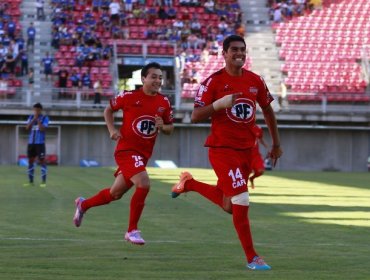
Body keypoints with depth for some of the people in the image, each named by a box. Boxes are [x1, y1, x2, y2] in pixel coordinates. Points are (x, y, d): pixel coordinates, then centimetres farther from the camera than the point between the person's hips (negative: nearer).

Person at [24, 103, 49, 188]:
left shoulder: (45, 118, -1)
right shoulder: (31, 117, 11)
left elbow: (43, 129, -14)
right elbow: (27, 128, -1)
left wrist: (38, 120, -15)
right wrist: (33, 119, -10)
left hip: (40, 143, -5)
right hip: (31, 142, 5)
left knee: (42, 161, -7)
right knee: (30, 161, 7)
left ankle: (43, 181, -5)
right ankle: (30, 181, 13)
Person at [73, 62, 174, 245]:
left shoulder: (164, 103, 3)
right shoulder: (129, 97, -7)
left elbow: (170, 128, 13)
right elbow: (109, 110, 8)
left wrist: (163, 127, -10)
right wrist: (112, 130, -6)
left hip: (143, 154, 6)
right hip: (126, 149, -6)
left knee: (115, 193, 14)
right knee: (144, 184, -26)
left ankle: (83, 205, 42)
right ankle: (132, 230, -13)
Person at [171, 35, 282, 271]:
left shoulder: (255, 81, 5)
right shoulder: (213, 82, -9)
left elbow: (268, 110, 18)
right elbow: (195, 117, -11)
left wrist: (276, 143, 18)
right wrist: (219, 104, -26)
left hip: (247, 149, 6)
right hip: (222, 148, -6)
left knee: (229, 205, 13)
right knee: (242, 201, -14)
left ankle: (189, 183, 38)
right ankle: (252, 258, -5)